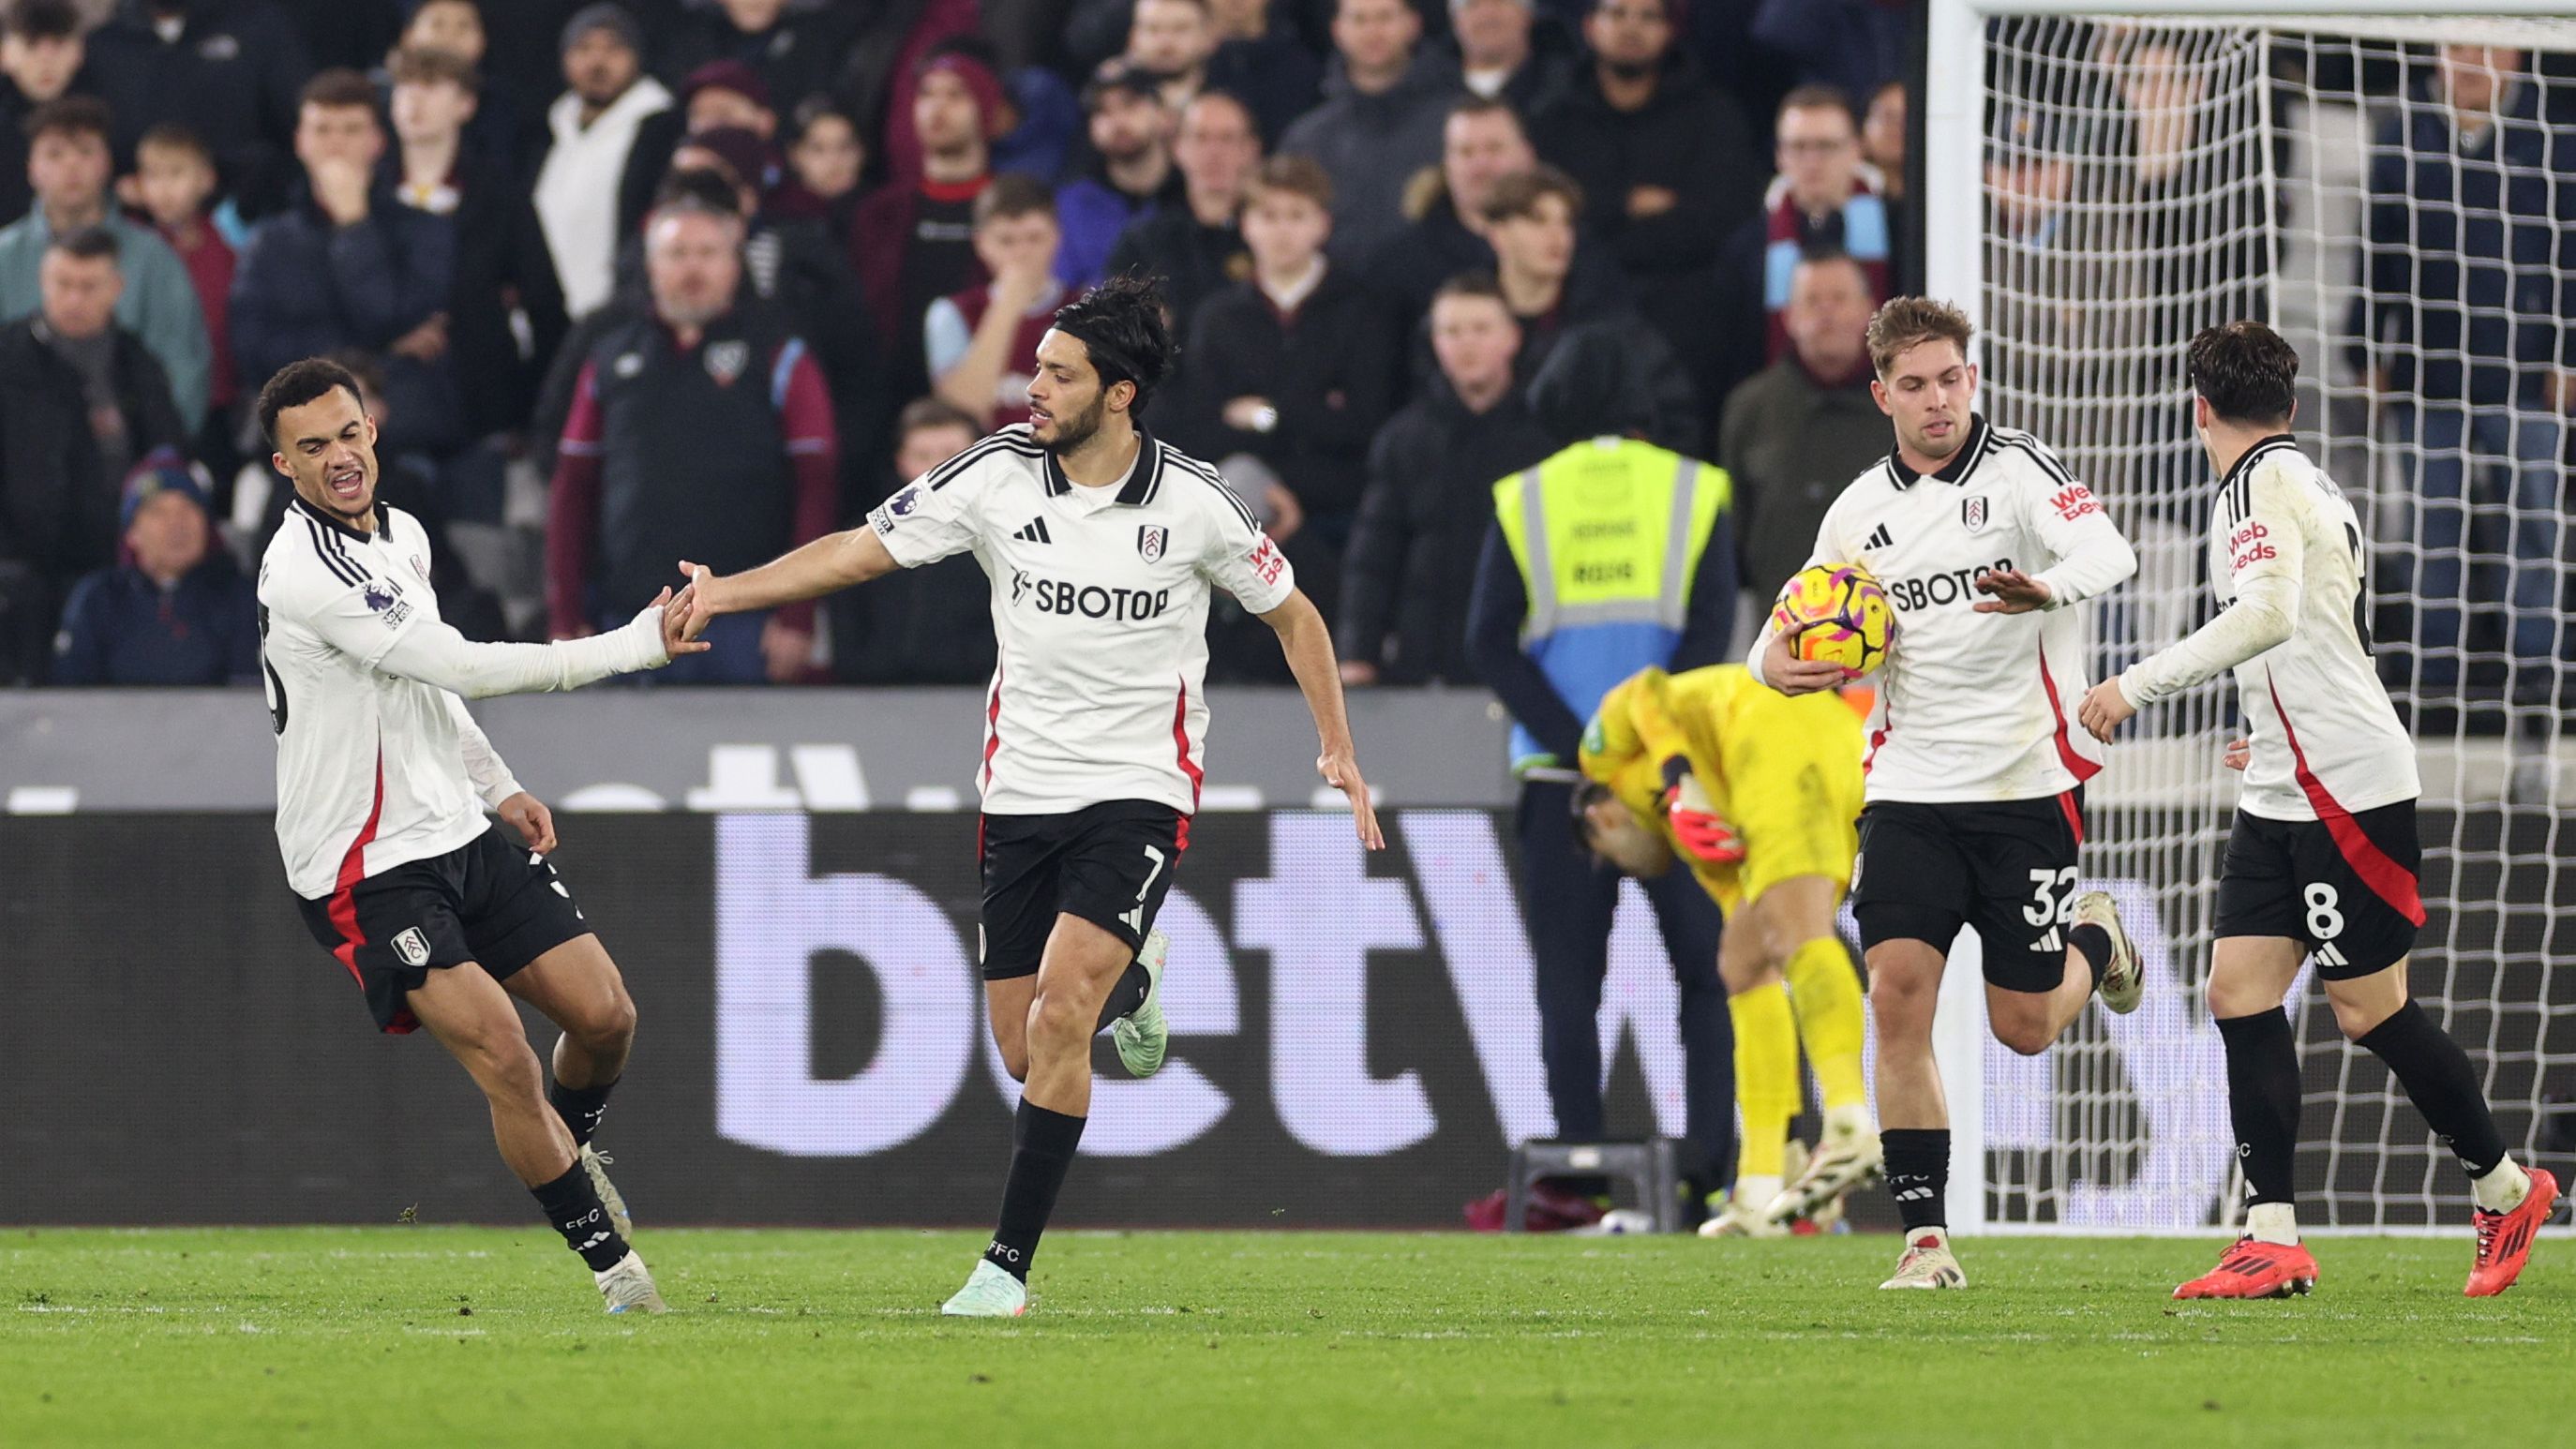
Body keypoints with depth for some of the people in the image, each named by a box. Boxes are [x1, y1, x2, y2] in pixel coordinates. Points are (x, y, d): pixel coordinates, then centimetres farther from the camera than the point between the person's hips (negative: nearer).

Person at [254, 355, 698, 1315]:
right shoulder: (304, 570, -21)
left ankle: (572, 1151, 35)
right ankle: (608, 1257, -3)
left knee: (604, 1016, 4)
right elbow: (460, 668, -25)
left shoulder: (401, 535, 9)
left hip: (460, 835, 8)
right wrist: (632, 647, -22)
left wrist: (499, 785, 20)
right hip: (368, 869, -8)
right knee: (502, 1056, -17)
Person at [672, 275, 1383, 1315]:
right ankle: (1126, 988, 40)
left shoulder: (1195, 502, -8)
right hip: (1024, 790, 3)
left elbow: (1292, 614, 7)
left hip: (1140, 791, -3)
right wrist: (724, 593, -14)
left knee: (1059, 1011, -21)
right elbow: (859, 552, -3)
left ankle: (1008, 1265, -15)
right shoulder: (997, 474, -5)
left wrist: (1337, 752, 2)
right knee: (1025, 1048, 4)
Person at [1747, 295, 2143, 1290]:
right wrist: (1780, 660, -8)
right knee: (1896, 996, -13)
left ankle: (2094, 941, 37)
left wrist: (2050, 588, -47)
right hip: (1911, 790, 3)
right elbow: (1788, 634, 17)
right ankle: (1927, 1240, -9)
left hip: (2026, 786, -3)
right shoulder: (1858, 514, 8)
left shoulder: (2018, 469, -6)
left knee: (2023, 1028, 2)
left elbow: (2109, 553, -24)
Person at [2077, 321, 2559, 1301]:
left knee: (2369, 1010, -1)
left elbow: (2269, 614, -28)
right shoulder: (2306, 481, 16)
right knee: (2240, 992, 0)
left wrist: (2139, 686, -26)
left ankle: (2505, 1190, 16)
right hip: (2285, 794, 9)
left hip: (2348, 786, -9)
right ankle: (2274, 1239, -3)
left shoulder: (2262, 483, -13)